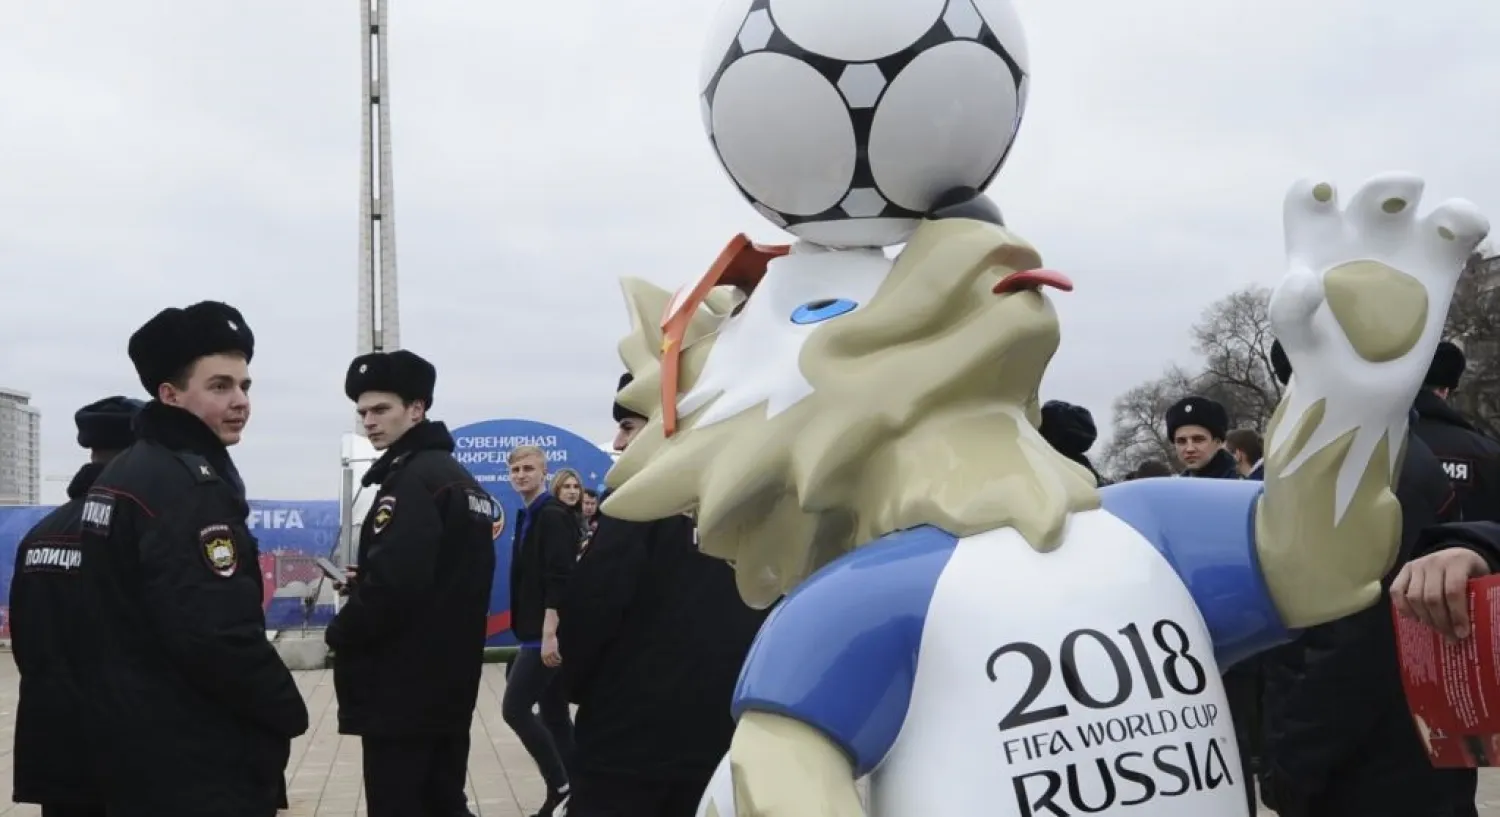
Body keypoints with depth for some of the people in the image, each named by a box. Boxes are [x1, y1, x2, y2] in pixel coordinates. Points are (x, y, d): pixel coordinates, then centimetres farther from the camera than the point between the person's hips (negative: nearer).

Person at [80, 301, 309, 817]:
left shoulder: (123, 475, 13)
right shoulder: (189, 484, -18)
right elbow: (217, 632, -27)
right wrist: (286, 710, -13)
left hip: (140, 746, 10)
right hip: (197, 763, -10)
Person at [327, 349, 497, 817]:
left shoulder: (411, 480, -14)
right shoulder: (460, 479, 16)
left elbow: (393, 583, -24)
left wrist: (342, 633, -8)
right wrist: (364, 586, 12)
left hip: (402, 690, -10)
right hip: (448, 683, 10)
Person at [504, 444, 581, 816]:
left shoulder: (553, 516, -13)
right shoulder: (531, 516, 16)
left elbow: (559, 580, -21)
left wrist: (550, 633, -25)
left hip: (548, 633, -10)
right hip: (538, 632, 10)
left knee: (515, 708, -8)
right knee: (554, 716, 9)